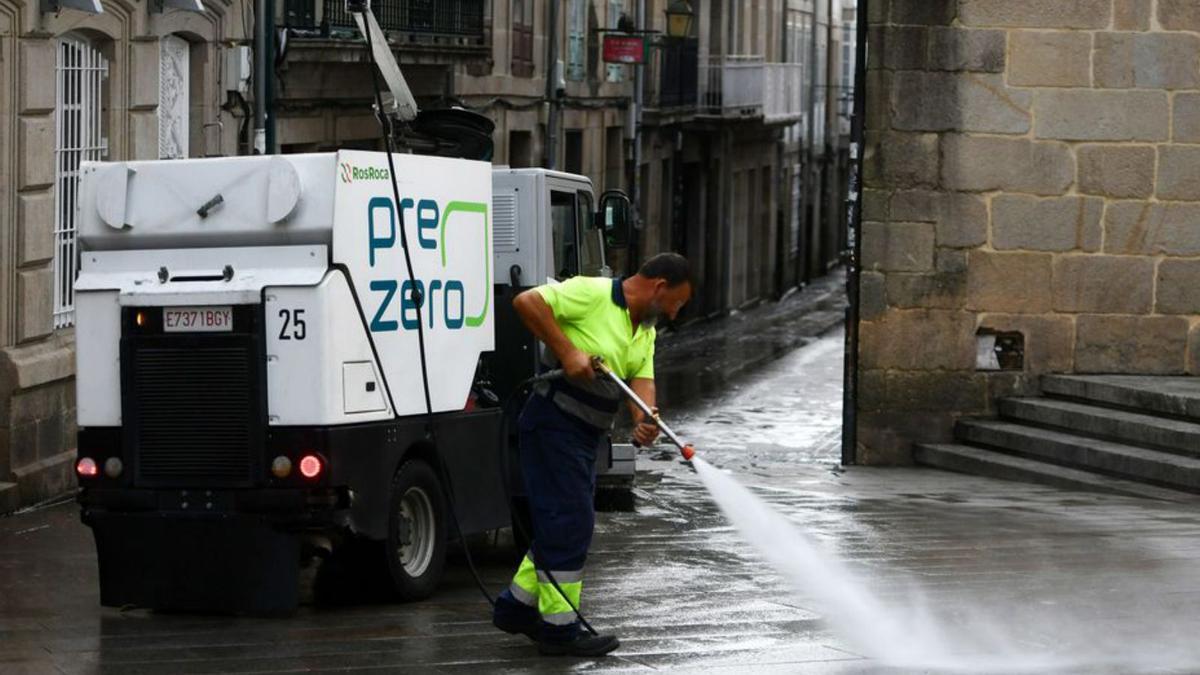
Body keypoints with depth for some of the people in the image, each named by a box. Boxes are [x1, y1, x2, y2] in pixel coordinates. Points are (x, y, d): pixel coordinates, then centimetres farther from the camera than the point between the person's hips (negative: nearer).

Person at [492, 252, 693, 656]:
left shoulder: (646, 330, 13)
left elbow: (641, 380, 3)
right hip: (554, 424, -10)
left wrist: (644, 422, -18)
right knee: (568, 524, -7)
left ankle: (517, 607, 29)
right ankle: (559, 628, 0)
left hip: (584, 437, 10)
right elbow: (527, 303, -21)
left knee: (562, 524, 17)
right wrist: (567, 351, -25)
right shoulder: (593, 294, -14)